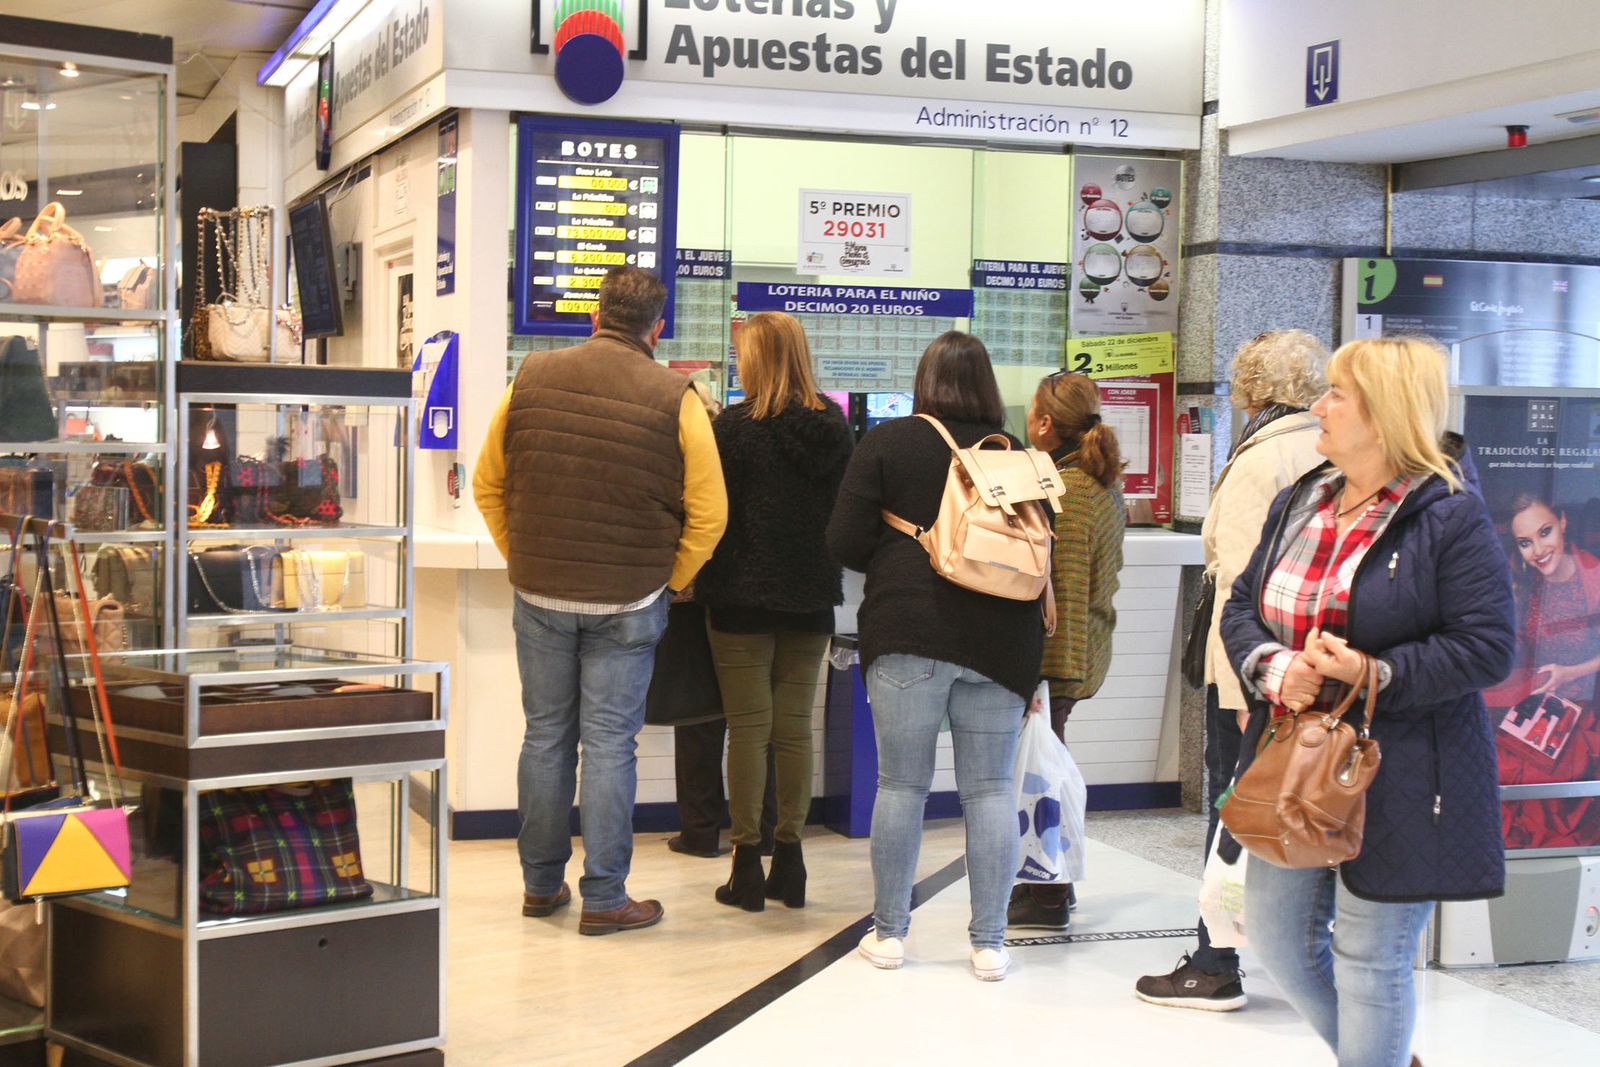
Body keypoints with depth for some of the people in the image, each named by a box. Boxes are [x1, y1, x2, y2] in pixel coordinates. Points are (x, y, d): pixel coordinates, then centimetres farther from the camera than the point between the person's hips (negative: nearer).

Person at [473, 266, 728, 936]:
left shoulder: (531, 378, 0)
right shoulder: (674, 398, -8)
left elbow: (487, 486, 6)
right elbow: (708, 514, -7)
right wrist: (670, 581, 6)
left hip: (539, 596, 3)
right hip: (628, 602, -3)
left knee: (545, 736, 13)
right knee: (610, 744, 3)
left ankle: (541, 883, 23)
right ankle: (604, 898, 9)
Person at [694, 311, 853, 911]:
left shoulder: (736, 426, -13)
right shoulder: (835, 427, 1)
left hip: (743, 596, -4)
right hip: (810, 598, 4)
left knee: (748, 728, 1)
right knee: (795, 728, 10)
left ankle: (748, 863, 5)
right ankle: (789, 857, 15)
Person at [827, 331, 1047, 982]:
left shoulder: (886, 442, -1)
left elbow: (844, 542, -4)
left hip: (908, 633, -2)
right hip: (1001, 641, 2)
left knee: (901, 783, 6)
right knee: (990, 788, 5)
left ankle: (889, 931, 14)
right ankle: (989, 942, 8)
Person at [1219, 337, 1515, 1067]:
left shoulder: (1450, 516, -13)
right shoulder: (1299, 502, 8)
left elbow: (1486, 646, -16)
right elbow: (1243, 605, 10)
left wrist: (1375, 674, -24)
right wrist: (1271, 666, -11)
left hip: (1397, 780, -7)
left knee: (1370, 958, 2)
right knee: (1276, 933, 15)